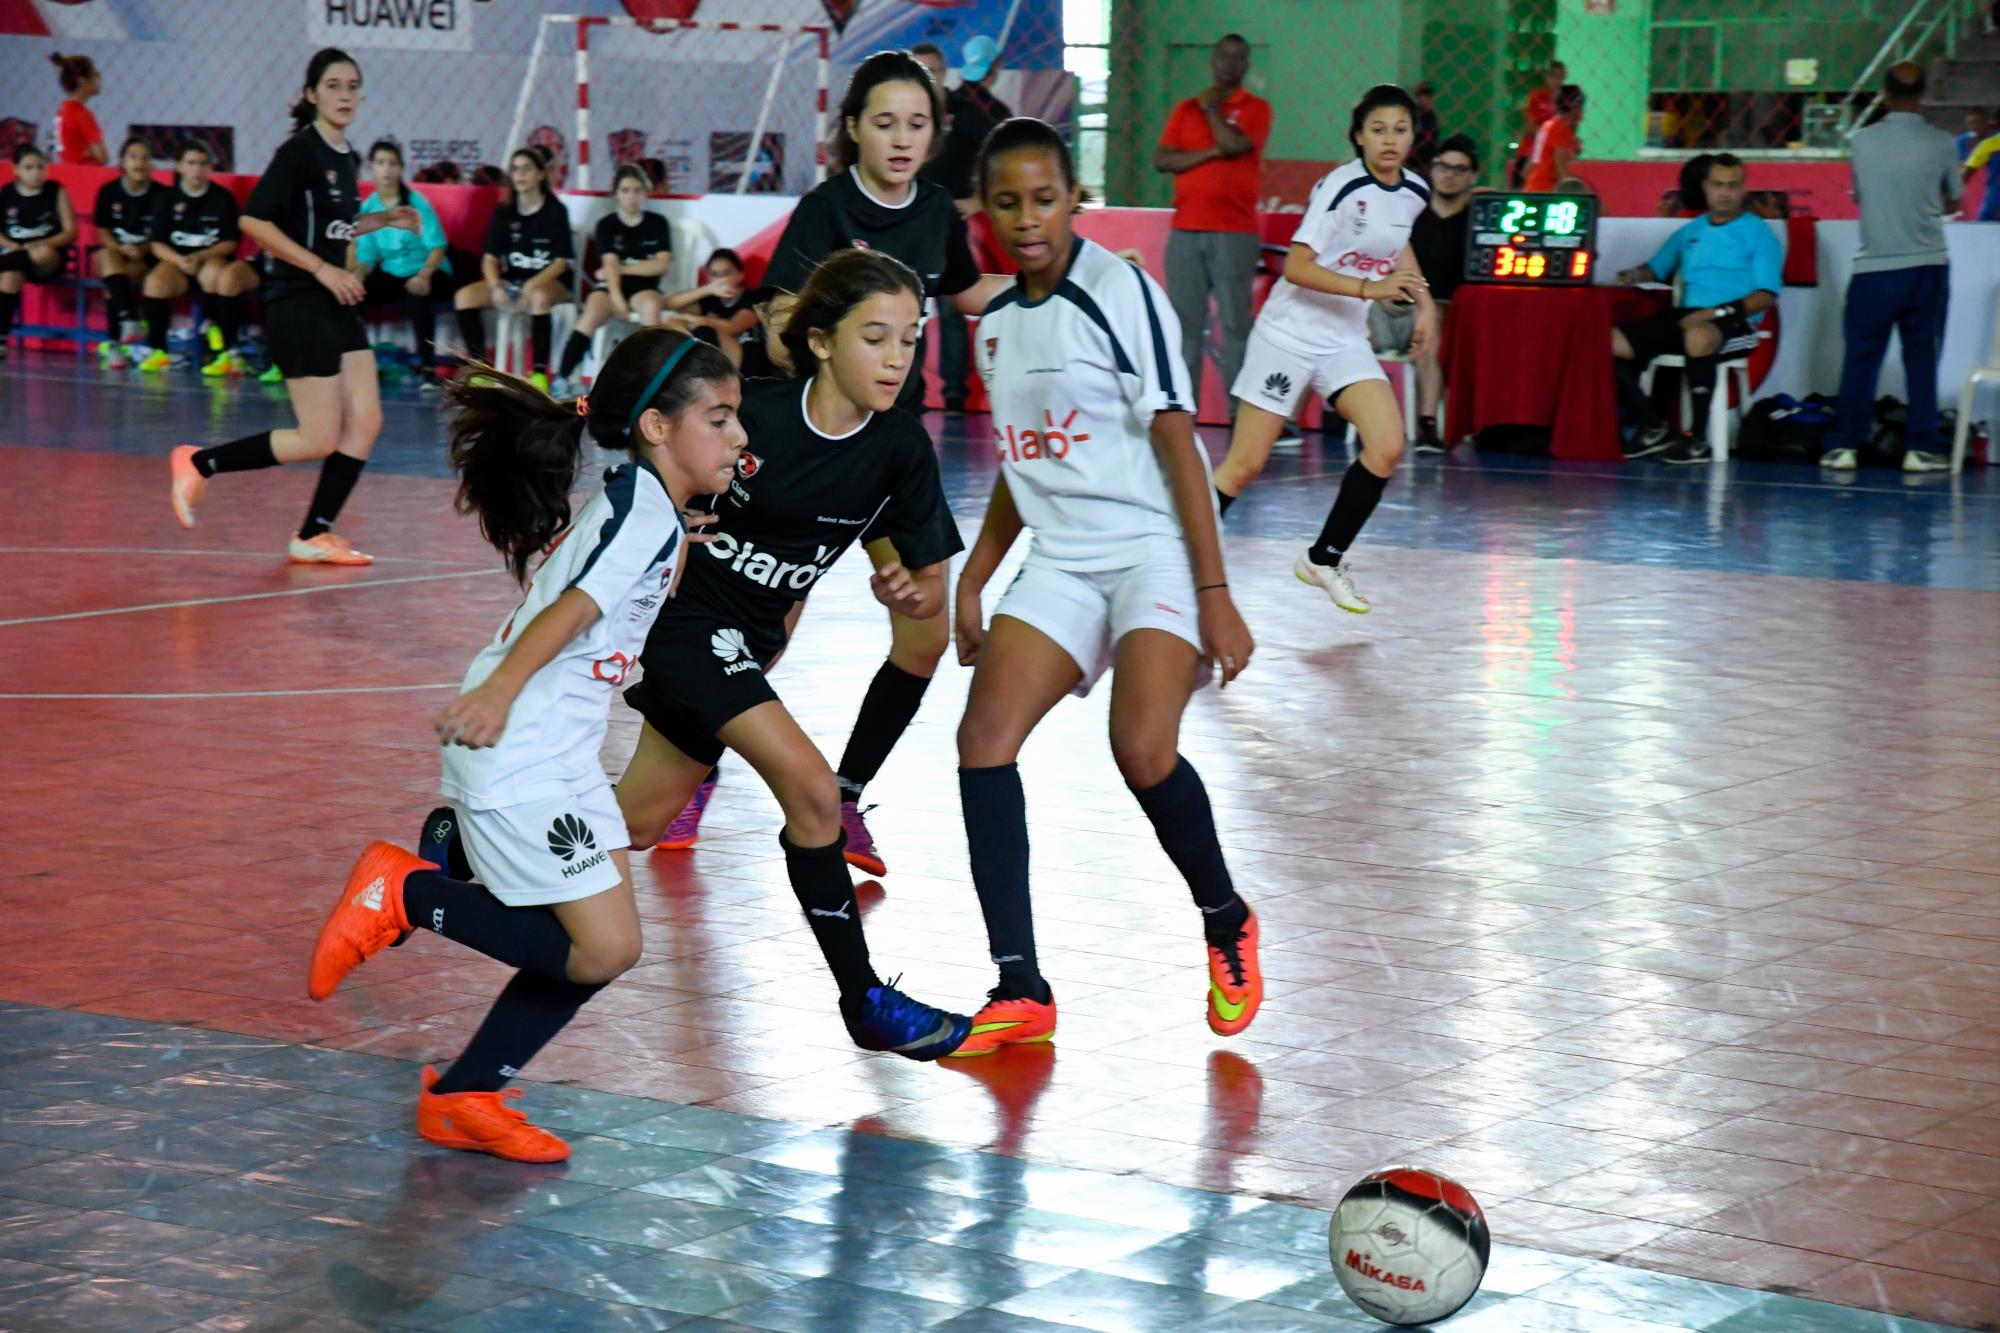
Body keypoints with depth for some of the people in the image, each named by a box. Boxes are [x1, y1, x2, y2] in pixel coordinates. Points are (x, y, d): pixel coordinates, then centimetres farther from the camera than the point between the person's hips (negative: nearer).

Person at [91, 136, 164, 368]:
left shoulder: (160, 194, -3)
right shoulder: (108, 191, 1)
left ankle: (113, 343, -27)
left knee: (113, 285, -32)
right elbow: (103, 232, 2)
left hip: (146, 257, -2)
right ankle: (129, 321, -45)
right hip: (114, 251, 2)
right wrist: (121, 248, -18)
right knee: (107, 258, -35)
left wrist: (142, 250, -20)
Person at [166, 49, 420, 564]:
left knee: (365, 424, 2)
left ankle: (313, 536, 9)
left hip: (337, 307, 8)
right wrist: (321, 268, -21)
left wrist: (383, 220, 13)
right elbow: (253, 221, -19)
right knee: (319, 439, -7)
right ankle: (198, 464, 8)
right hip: (298, 307, -8)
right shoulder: (299, 151, -13)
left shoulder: (348, 158, 12)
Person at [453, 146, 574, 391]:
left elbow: (561, 261, -9)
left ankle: (539, 372, -30)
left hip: (548, 282, -4)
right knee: (464, 296, -19)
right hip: (511, 280, 4)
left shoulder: (555, 211, -5)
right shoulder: (504, 212, 5)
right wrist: (496, 286, -19)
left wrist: (532, 285, -24)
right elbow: (490, 258, 2)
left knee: (540, 297, -40)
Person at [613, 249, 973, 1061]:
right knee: (811, 790, -18)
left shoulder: (900, 450, -11)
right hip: (684, 616, -6)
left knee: (636, 822, 15)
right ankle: (865, 1002, -7)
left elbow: (932, 585, -8)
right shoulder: (754, 414, -23)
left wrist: (910, 592, -26)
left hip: (749, 641, 6)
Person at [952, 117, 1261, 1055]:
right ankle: (1020, 991, -8)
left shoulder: (1120, 292, -9)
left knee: (1142, 751, -24)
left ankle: (1226, 923, 6)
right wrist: (971, 580, 21)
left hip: (1153, 550, -6)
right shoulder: (996, 321, 11)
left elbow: (1177, 444, -12)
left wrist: (1215, 595, -16)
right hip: (1060, 564, 7)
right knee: (984, 736, -12)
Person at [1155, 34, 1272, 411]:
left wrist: (1211, 108, 3)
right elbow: (1162, 160, 3)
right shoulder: (1186, 109, 15)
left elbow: (1234, 144, -13)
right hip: (1185, 231, 3)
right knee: (1184, 322, 2)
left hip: (1235, 233, -3)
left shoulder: (1256, 108, 6)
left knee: (1236, 322, -7)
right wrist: (1210, 153, -7)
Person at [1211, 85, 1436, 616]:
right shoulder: (1342, 187, -19)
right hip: (1290, 333, -6)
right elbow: (1295, 267, -25)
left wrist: (1423, 299, 15)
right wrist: (1368, 288, -34)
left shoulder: (1414, 192, 2)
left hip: (1345, 341, 6)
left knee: (1387, 447, -12)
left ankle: (1324, 559, 4)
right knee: (1245, 464, -5)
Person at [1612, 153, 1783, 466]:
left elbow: (1766, 295, -5)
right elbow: (1657, 268, 31)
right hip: (1684, 318, 6)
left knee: (1698, 335, -42)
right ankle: (1653, 427, -4)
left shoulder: (1758, 233, 6)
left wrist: (1717, 312, -19)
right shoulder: (1690, 232, 23)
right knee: (1611, 341, -12)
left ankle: (1696, 439, -32)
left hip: (1734, 323, -6)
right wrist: (1634, 275, 5)